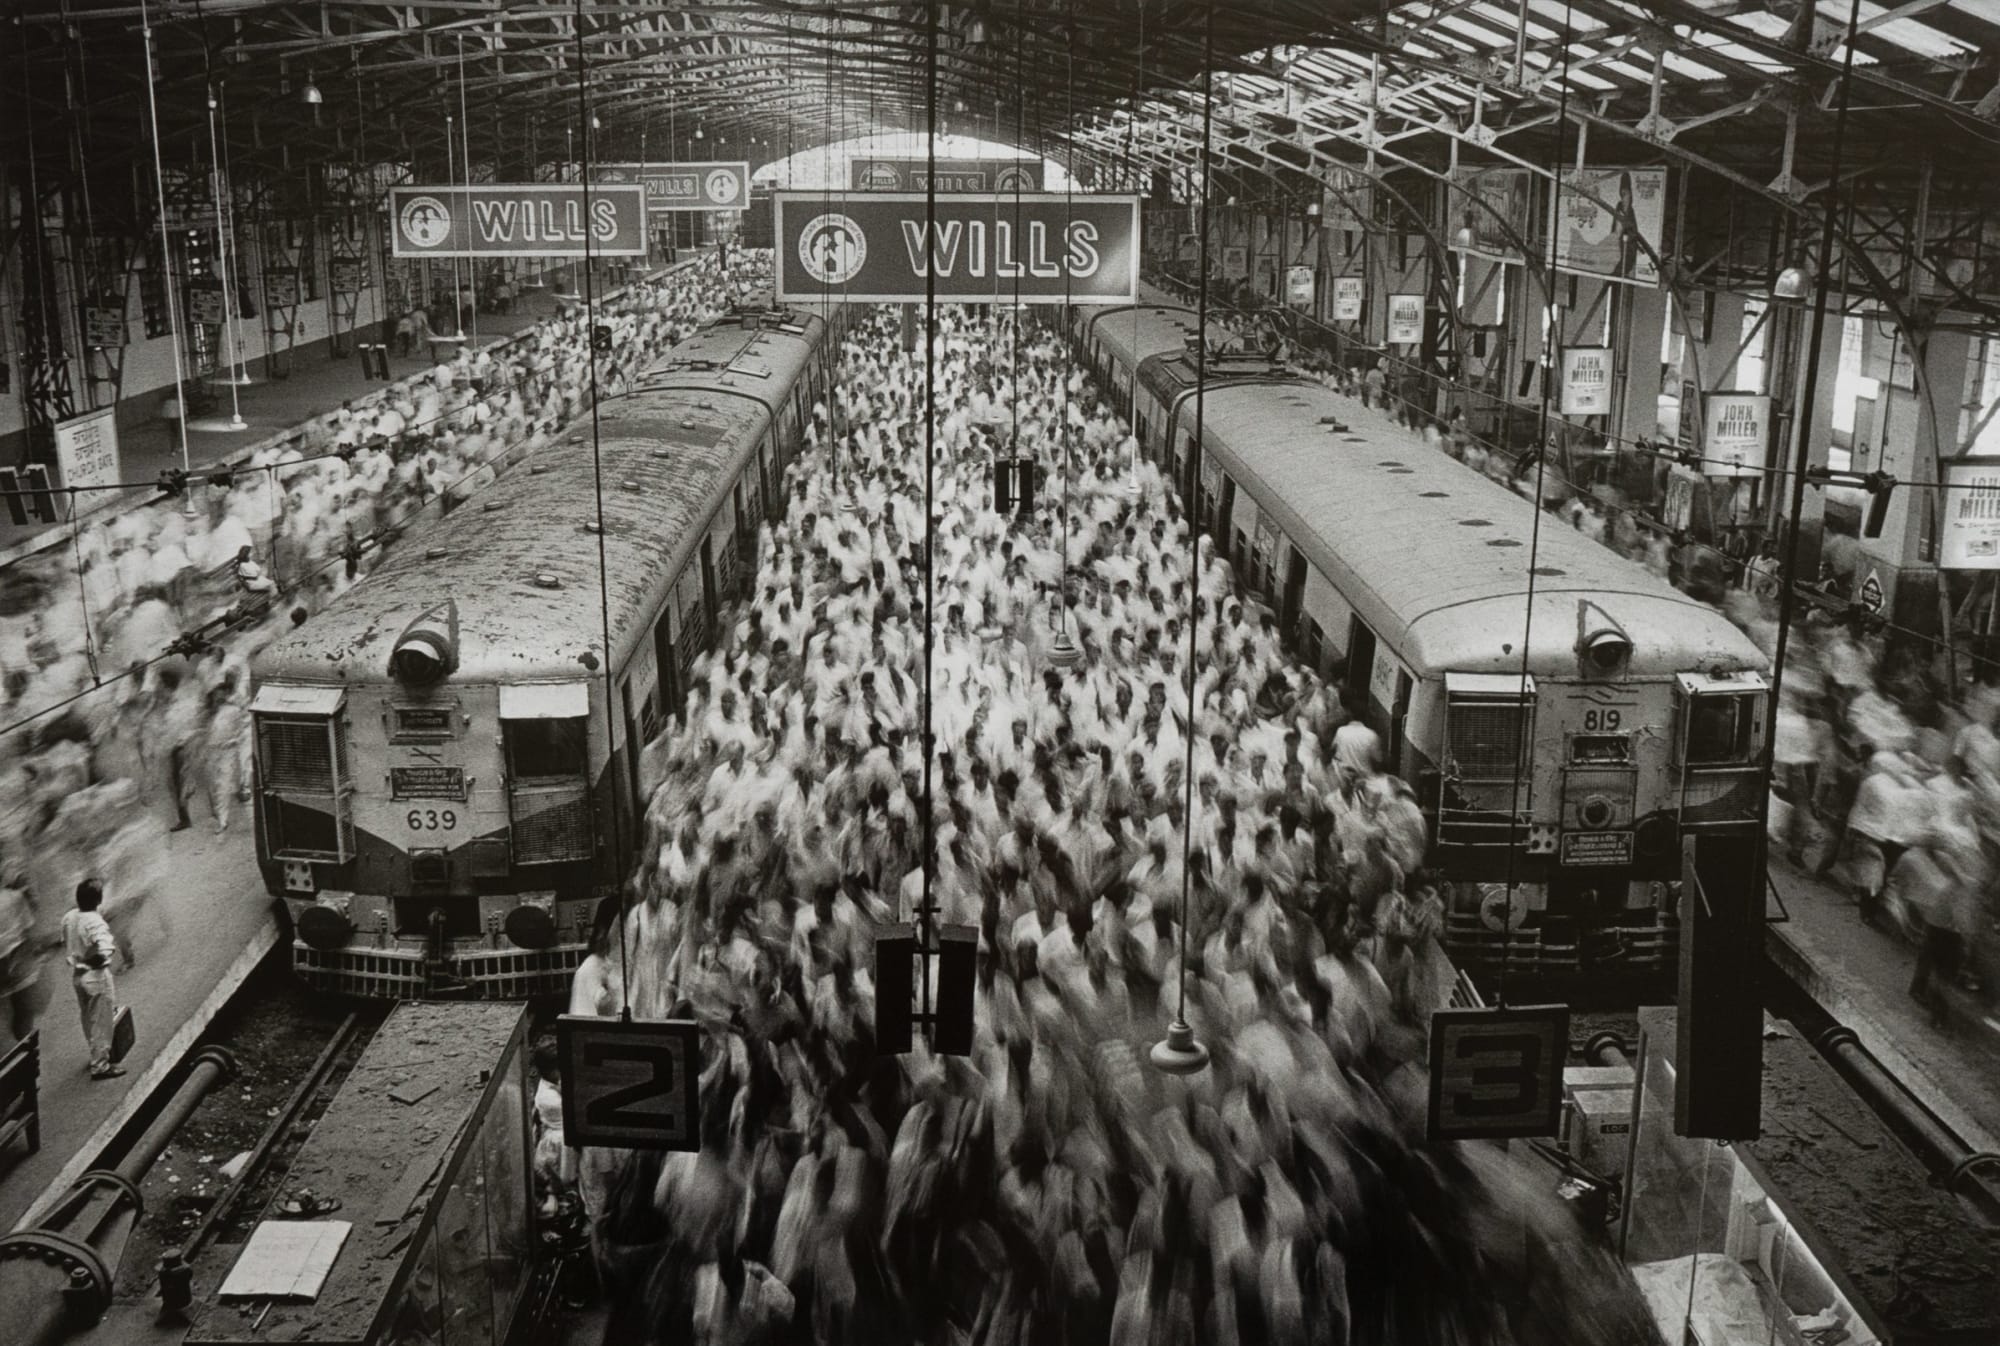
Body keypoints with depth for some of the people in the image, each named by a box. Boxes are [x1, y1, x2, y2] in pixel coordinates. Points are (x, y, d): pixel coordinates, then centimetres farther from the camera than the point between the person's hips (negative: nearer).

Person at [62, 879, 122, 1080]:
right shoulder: (95, 922, -27)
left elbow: (66, 945, 11)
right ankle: (100, 1065, 12)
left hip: (76, 973, 8)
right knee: (101, 1021, 4)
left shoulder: (69, 917, -1)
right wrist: (113, 943, -18)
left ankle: (97, 1053, 40)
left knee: (88, 1018, 24)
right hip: (96, 975, -8)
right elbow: (104, 951, -37)